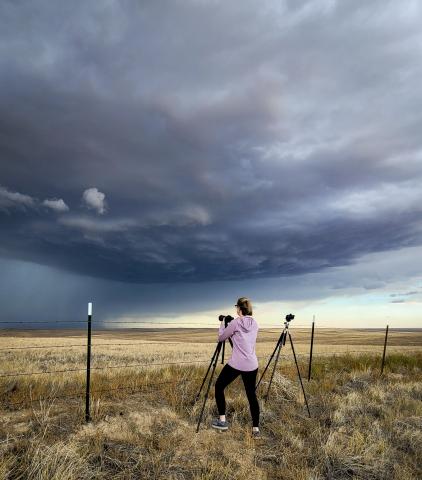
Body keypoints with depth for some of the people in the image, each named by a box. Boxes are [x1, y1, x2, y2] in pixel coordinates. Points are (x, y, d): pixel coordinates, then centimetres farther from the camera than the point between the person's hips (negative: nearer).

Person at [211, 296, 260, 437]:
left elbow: (221, 338, 1)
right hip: (252, 365, 5)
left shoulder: (235, 322, -10)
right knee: (252, 395, 15)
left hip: (235, 364, -5)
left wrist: (222, 324, 18)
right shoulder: (255, 324, 7)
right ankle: (256, 428, 13)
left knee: (219, 386, 14)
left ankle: (222, 421, 16)